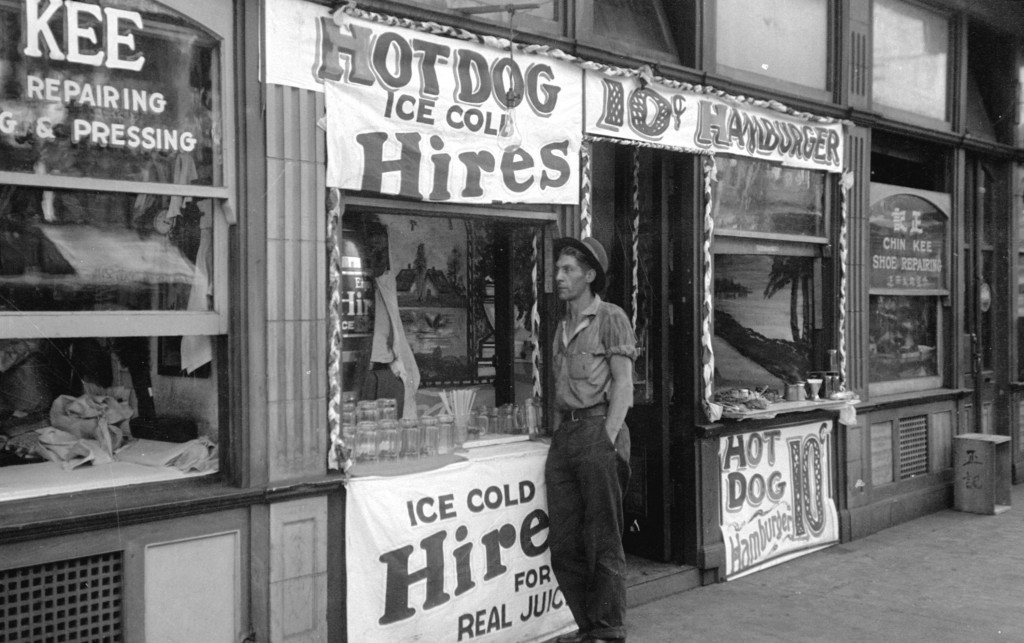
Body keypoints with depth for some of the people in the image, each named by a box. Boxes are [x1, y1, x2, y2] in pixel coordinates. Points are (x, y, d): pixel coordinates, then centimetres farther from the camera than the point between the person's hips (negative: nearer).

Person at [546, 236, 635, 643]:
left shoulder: (610, 318, -1)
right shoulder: (562, 327, 20)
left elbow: (623, 384, -8)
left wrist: (607, 441, -16)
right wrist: (557, 437, 10)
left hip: (598, 430, -7)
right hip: (564, 435, 7)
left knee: (603, 542, -2)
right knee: (563, 544, 7)